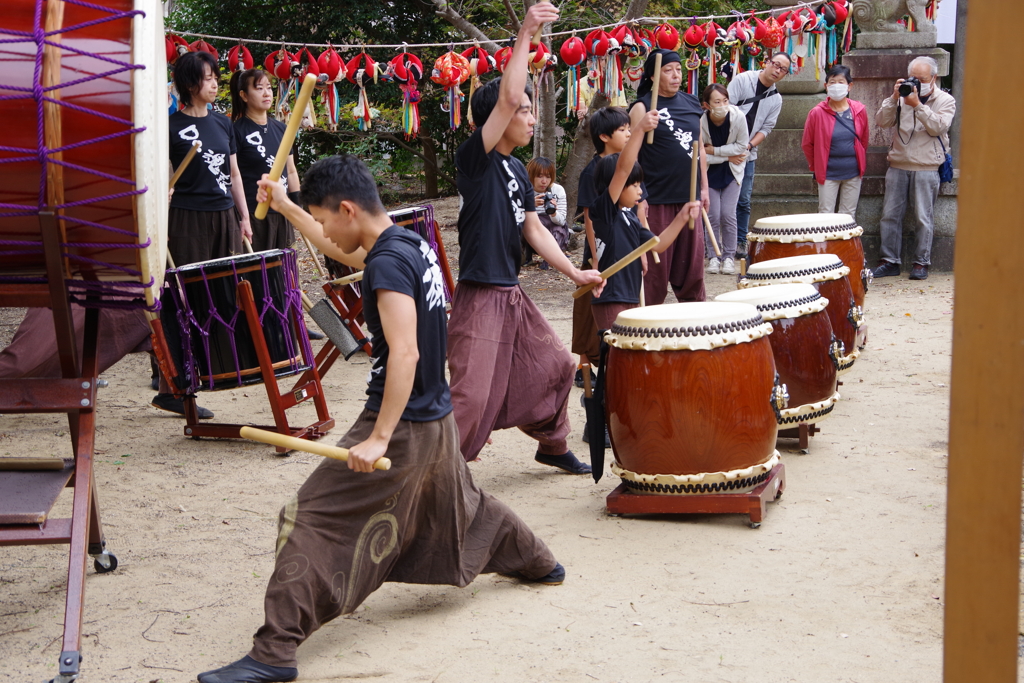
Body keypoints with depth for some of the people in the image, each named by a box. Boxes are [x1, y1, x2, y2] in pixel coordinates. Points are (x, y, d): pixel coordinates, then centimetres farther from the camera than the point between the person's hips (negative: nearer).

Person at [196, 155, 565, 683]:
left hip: (400, 424, -10)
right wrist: (285, 207, 30)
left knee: (310, 519, -11)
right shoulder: (413, 243, 7)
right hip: (437, 419, 10)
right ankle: (540, 564, 52)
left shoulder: (388, 264, -21)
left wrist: (380, 438, -30)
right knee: (461, 505, 32)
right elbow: (342, 247, 27)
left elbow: (404, 353, -29)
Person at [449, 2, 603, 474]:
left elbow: (534, 229, 17)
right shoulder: (474, 159, -13)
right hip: (479, 297, -9)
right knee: (470, 396, -12)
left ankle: (552, 446, 40)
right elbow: (508, 97, -26)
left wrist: (573, 272, 8)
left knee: (554, 365, 21)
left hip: (512, 294, 9)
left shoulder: (517, 170, 12)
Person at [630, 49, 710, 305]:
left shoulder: (691, 104, 13)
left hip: (688, 197, 5)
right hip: (657, 199, -5)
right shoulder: (642, 107, -5)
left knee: (692, 260, 9)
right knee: (656, 265, 0)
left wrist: (704, 187, 15)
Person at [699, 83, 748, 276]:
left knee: (728, 215, -6)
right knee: (713, 216, -4)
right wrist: (727, 157, -18)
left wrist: (714, 150, -19)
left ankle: (728, 257, 7)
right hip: (709, 173, 0)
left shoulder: (738, 117, -22)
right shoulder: (700, 122, -24)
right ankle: (713, 256, 11)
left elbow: (741, 147, -14)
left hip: (732, 173, 0)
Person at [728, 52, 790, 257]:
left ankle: (740, 243, 11)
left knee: (743, 201, 3)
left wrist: (750, 145, -14)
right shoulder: (742, 80, -5)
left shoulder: (776, 99, 8)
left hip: (747, 155, 4)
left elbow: (766, 128, 4)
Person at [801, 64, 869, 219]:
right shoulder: (817, 113, -8)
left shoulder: (859, 111, -1)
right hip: (828, 174, -2)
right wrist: (816, 168, 9)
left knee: (849, 216, 8)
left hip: (853, 172, 2)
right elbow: (807, 144, 2)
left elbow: (864, 141, 12)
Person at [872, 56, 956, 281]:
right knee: (890, 214, 3)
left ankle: (921, 262, 7)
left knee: (924, 218, -1)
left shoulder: (945, 100, 3)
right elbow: (882, 121, 0)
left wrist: (917, 105, -18)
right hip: (898, 165, 3)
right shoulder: (903, 97, 10)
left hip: (926, 168, -3)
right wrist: (894, 98, -12)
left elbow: (938, 127, -12)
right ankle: (889, 261, 11)